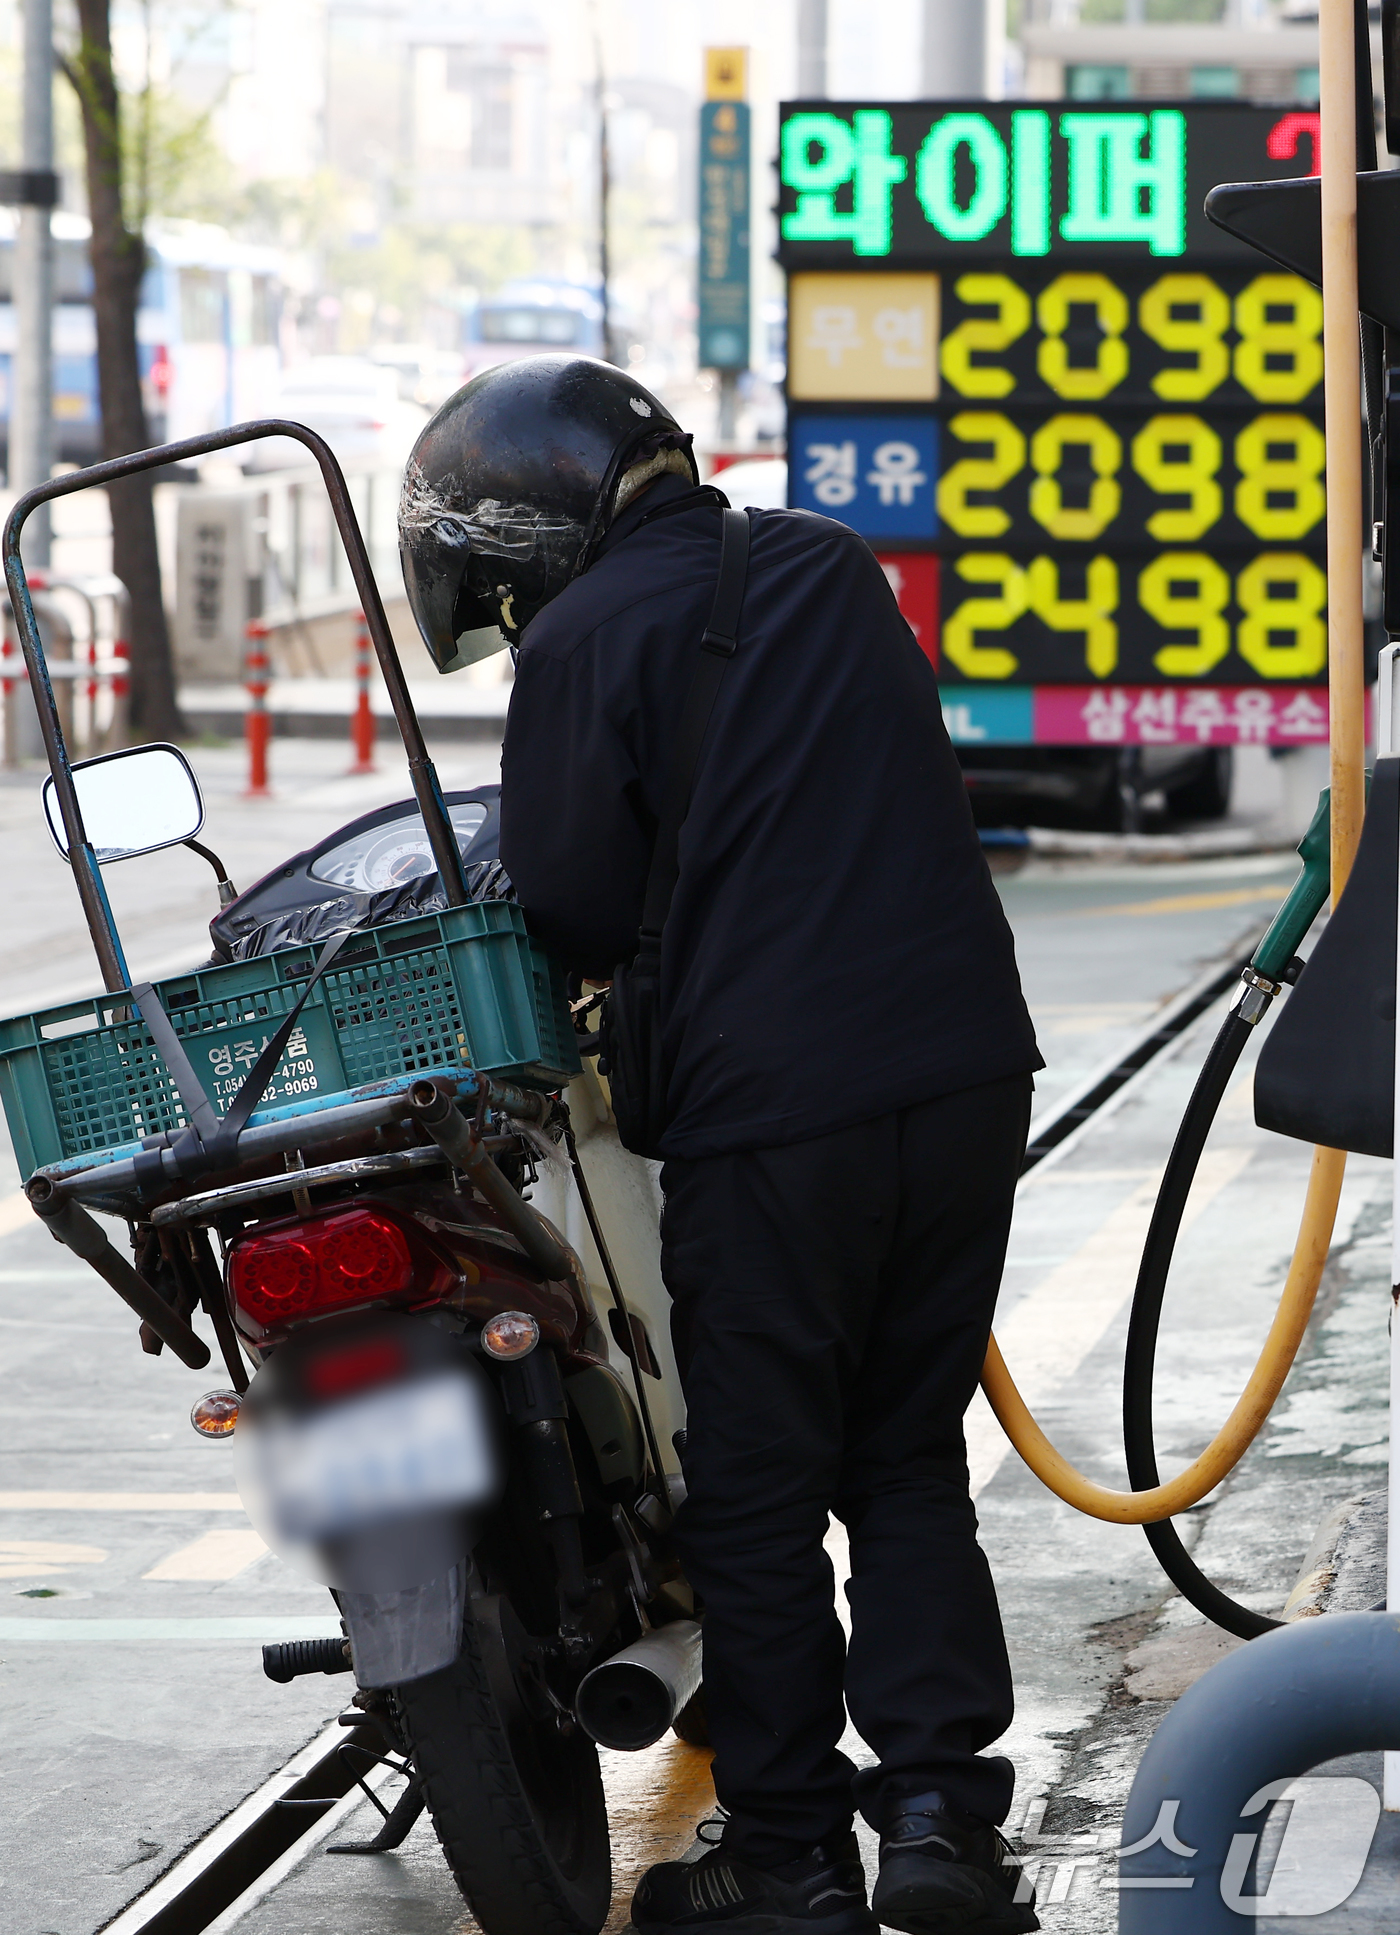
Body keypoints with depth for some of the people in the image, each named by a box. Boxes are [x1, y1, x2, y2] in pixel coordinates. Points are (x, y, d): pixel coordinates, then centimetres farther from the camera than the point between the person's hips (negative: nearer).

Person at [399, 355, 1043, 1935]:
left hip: (772, 1110, -6)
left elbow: (570, 909, -8)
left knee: (759, 1494, 6)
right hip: (969, 1069, 6)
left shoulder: (586, 639, -7)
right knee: (910, 1462, 14)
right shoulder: (830, 566, 13)